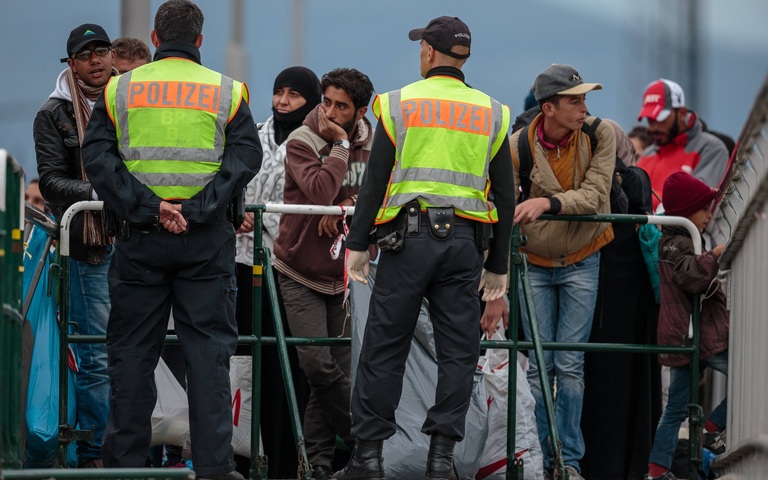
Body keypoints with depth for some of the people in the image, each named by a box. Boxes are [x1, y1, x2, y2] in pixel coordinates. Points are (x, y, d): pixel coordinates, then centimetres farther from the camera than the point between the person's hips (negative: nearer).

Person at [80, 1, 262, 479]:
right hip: (206, 240, -1)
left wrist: (147, 207, -12)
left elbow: (97, 156, -5)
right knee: (209, 346, 2)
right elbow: (246, 156, -8)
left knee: (133, 350, 8)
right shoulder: (226, 91, 4)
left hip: (139, 236, 1)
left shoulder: (120, 89, 6)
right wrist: (197, 210, -14)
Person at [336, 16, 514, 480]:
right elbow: (505, 195, 10)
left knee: (384, 347, 3)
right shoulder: (492, 114, 9)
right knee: (458, 351, 5)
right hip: (465, 241, 2)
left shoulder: (400, 104, 2)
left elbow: (375, 180, -2)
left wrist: (357, 244, 3)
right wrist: (498, 264, 15)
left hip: (408, 237, -2)